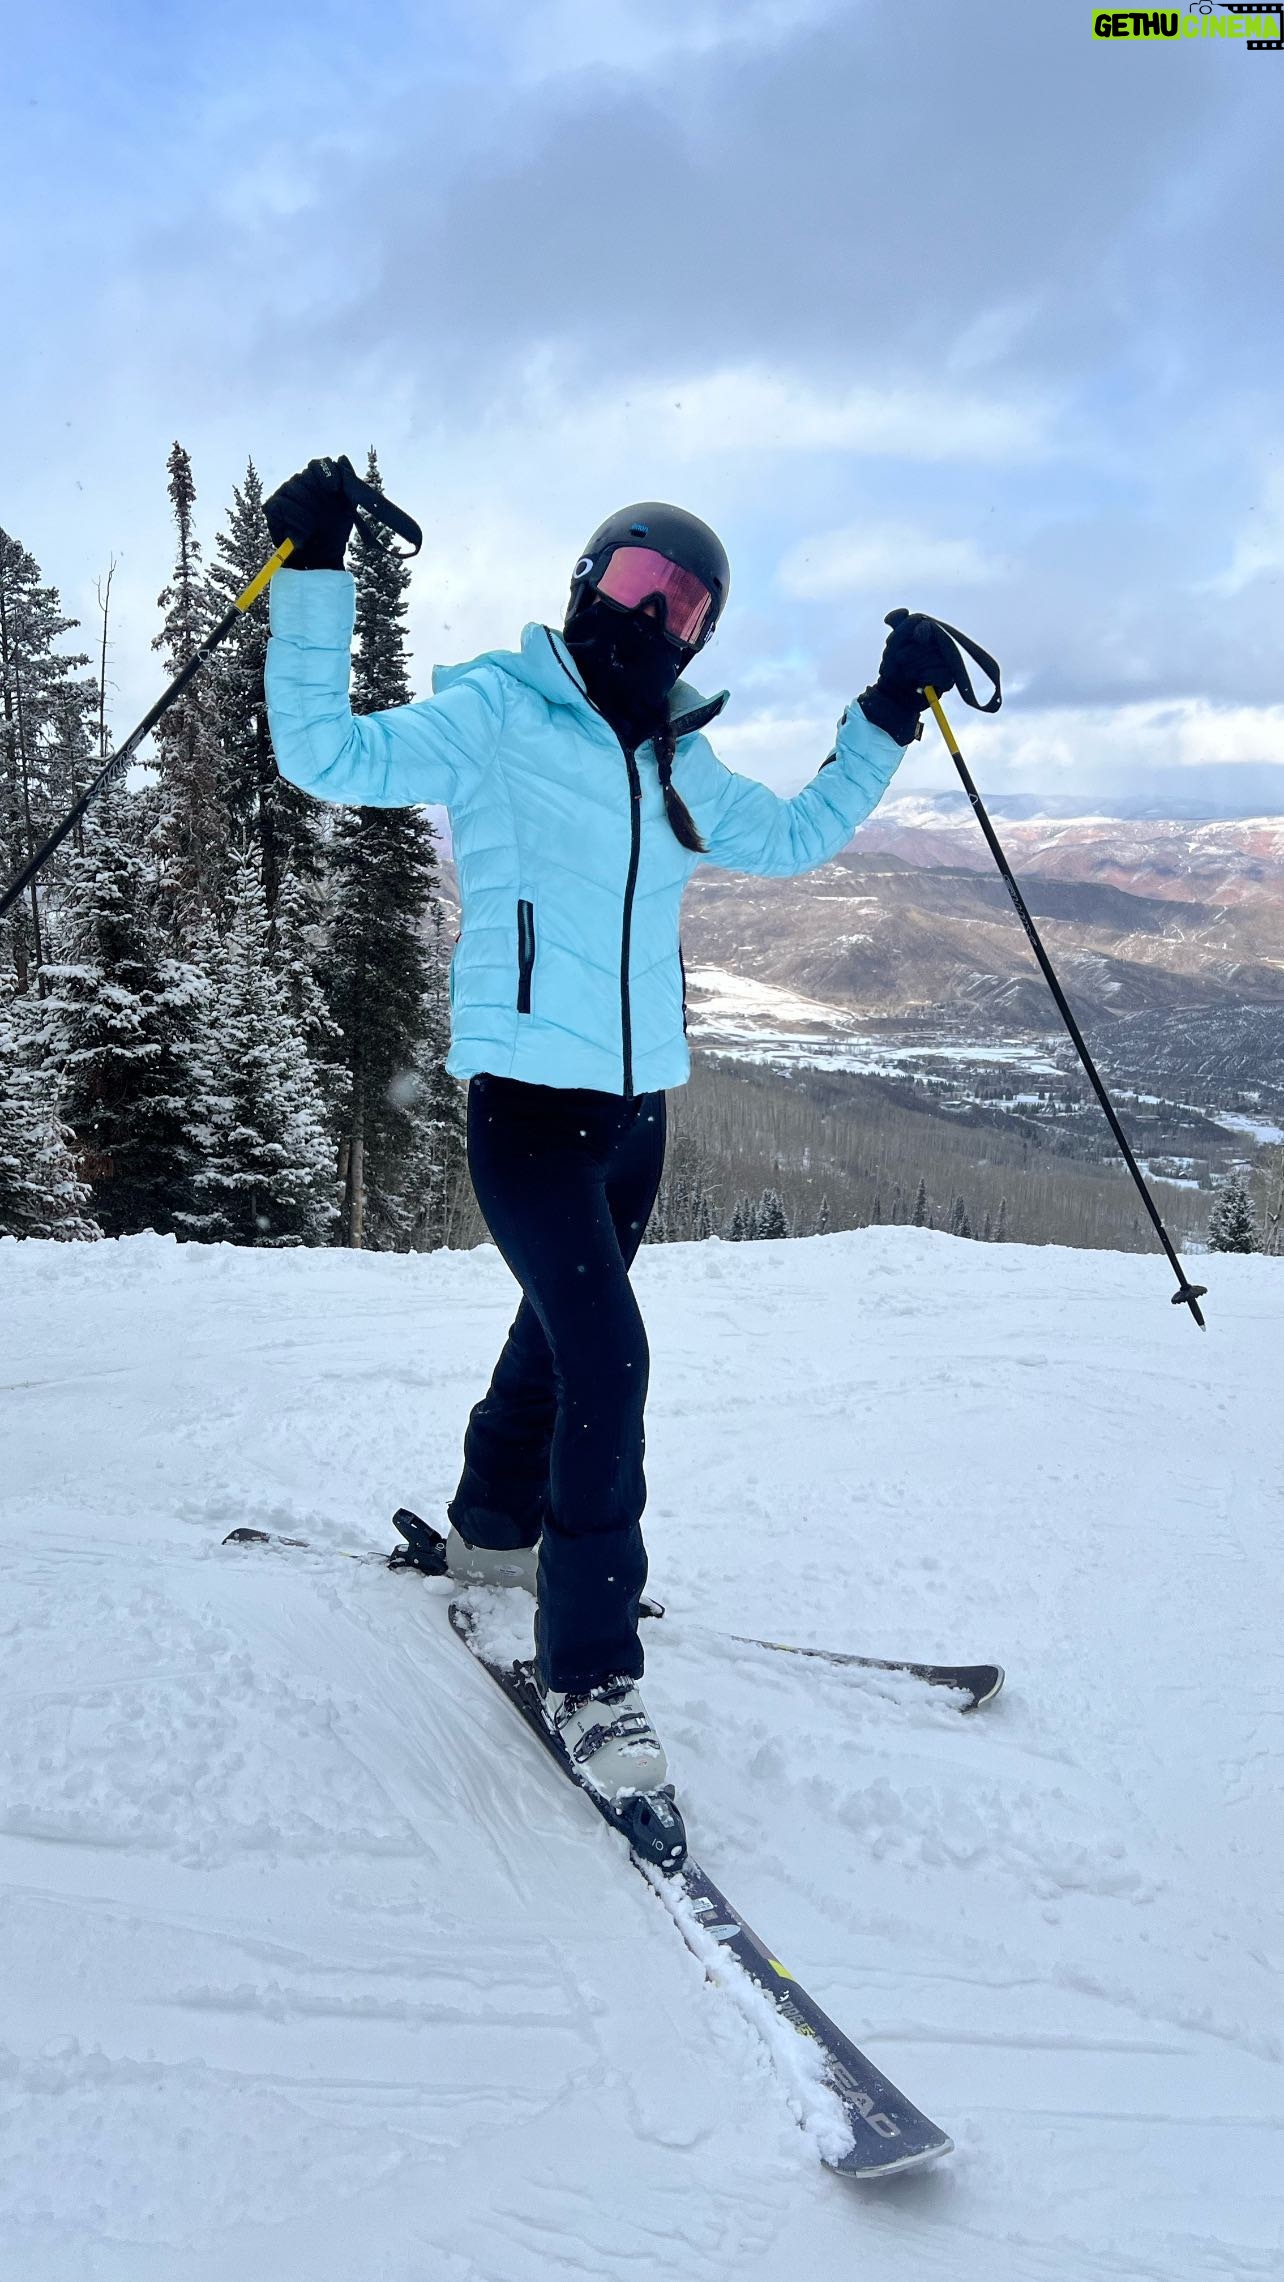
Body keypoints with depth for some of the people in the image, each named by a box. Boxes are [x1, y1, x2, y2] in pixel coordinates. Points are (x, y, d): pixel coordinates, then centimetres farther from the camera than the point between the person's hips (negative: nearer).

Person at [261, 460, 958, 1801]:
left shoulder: (674, 765, 14)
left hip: (638, 1097, 7)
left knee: (563, 1324, 20)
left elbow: (791, 837, 26)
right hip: (527, 1091, -7)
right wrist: (312, 579, -16)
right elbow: (328, 756, -11)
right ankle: (590, 1672, -8)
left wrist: (888, 718, 20)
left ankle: (493, 1529, 44)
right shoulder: (494, 713, -3)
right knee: (606, 1355, -18)